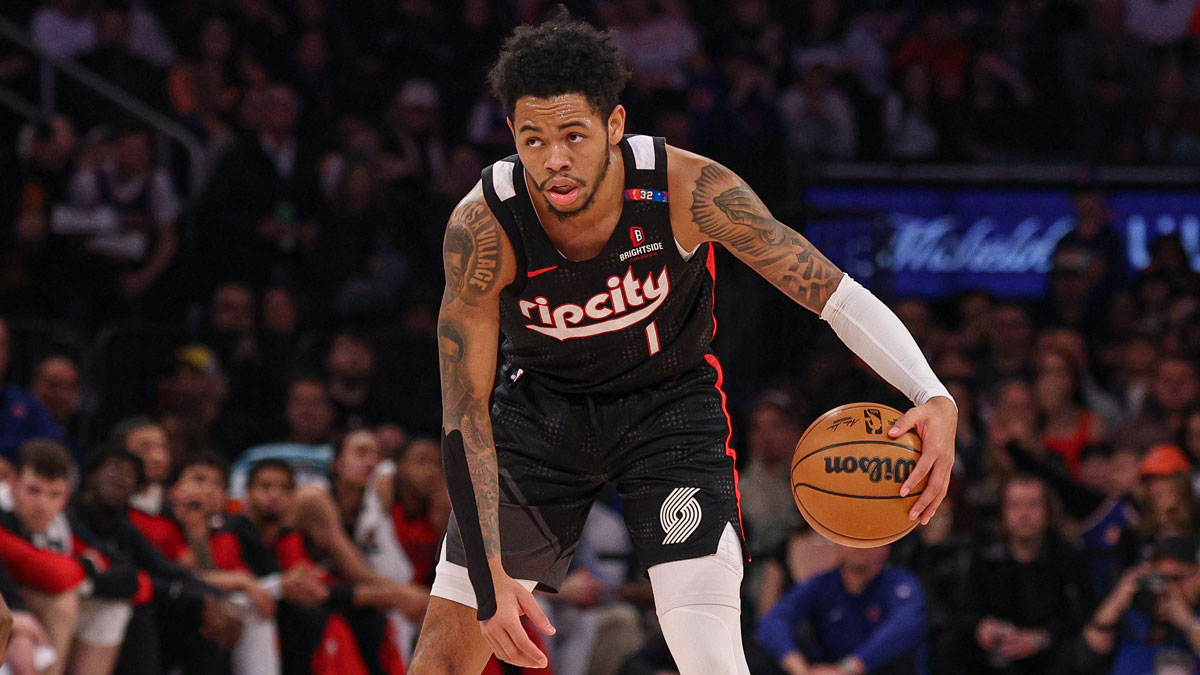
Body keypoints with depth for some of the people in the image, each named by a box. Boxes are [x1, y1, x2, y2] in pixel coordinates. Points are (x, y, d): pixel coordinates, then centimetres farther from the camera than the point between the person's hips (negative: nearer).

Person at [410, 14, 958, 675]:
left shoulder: (686, 189, -29)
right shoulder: (482, 227, -28)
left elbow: (836, 293, -24)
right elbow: (465, 408, -22)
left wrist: (935, 397, -41)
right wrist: (490, 578, -28)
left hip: (670, 405, -1)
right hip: (541, 409, 1)